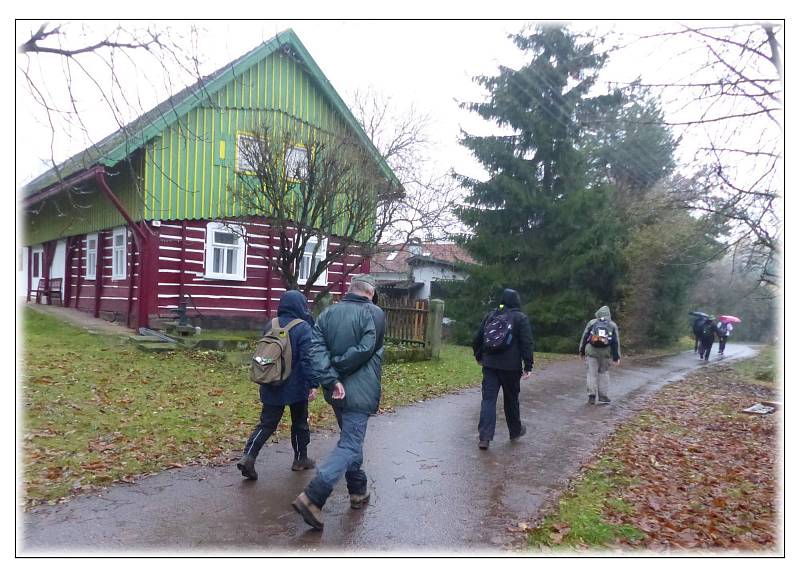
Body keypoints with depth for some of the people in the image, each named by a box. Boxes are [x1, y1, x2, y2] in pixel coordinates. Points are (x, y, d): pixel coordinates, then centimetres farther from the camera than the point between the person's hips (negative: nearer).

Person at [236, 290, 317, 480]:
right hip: (296, 387, -4)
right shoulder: (303, 328, -15)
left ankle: (248, 456, -6)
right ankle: (301, 459, 26)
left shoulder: (270, 325, 3)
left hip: (272, 388, 4)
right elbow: (308, 360, -21)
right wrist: (312, 384, -18)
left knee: (267, 423, 9)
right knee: (300, 423, 15)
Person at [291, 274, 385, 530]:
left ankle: (358, 491, 34)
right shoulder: (374, 314, -8)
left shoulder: (328, 313, 4)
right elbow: (364, 350, -20)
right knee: (350, 445, -3)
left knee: (350, 439, 22)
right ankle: (312, 497, -15)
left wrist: (330, 379, -13)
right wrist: (337, 367, -10)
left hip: (336, 392, 6)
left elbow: (316, 348, -8)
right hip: (359, 392, -6)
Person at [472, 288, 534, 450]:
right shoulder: (521, 318, -3)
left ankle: (484, 437, -9)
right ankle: (515, 431, 33)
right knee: (511, 400, 14)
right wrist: (528, 366, -7)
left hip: (490, 365, 2)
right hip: (511, 367, -2)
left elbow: (477, 338, 13)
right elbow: (527, 343, -10)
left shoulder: (490, 315, 9)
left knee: (488, 399, -1)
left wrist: (479, 357, 27)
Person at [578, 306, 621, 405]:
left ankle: (592, 396, -5)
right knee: (603, 373, 10)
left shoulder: (592, 322, 7)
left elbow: (584, 337, 5)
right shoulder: (613, 325, 9)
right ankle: (602, 397, 8)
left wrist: (581, 352, 11)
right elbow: (616, 342, 4)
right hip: (605, 352, 1)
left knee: (591, 373, 1)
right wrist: (616, 357, 6)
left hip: (591, 350, -1)